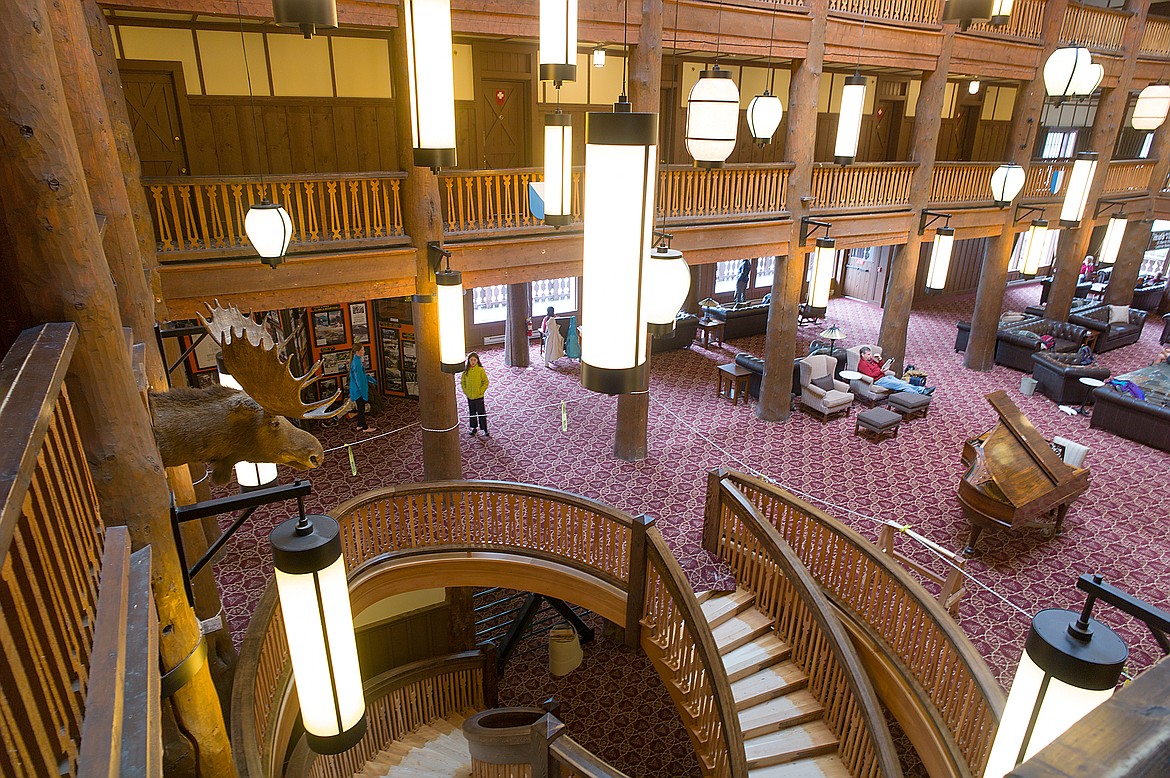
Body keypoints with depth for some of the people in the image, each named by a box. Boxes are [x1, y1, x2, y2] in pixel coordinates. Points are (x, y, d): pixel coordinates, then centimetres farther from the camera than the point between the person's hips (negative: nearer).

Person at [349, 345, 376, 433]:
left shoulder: (356, 360, 7)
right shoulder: (357, 362, -23)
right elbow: (359, 378, -23)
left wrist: (371, 379, 21)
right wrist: (363, 392, -21)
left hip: (357, 389, 9)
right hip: (359, 389, -9)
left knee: (360, 408, 18)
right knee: (361, 409, 1)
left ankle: (360, 425, 28)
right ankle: (365, 428, 11)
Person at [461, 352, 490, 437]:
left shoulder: (480, 370, -11)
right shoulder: (466, 371, 0)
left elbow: (486, 382, -7)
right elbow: (462, 382, 11)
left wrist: (480, 391, -11)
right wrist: (465, 391, 1)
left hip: (479, 396, -4)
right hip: (469, 396, 4)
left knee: (481, 413, 0)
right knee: (472, 413, 16)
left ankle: (485, 430, 8)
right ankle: (474, 428, 30)